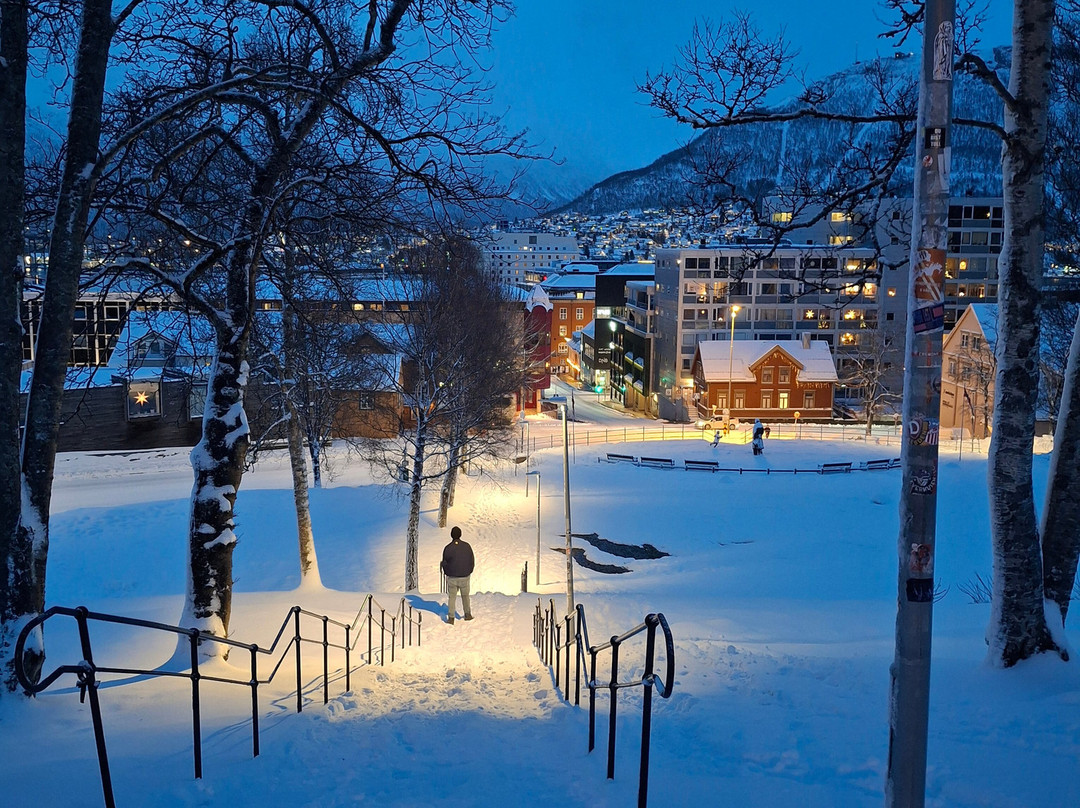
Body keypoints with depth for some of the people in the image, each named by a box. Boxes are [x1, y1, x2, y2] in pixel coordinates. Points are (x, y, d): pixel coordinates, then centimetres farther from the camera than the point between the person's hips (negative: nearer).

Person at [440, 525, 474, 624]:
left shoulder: (448, 548, -15)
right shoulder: (466, 546, -9)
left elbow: (445, 564, -7)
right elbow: (472, 561, -1)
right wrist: (469, 571, 17)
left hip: (452, 577, -1)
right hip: (465, 577, 2)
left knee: (451, 597, 10)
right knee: (465, 596, 21)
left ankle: (451, 618, 8)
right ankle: (467, 614, 30)